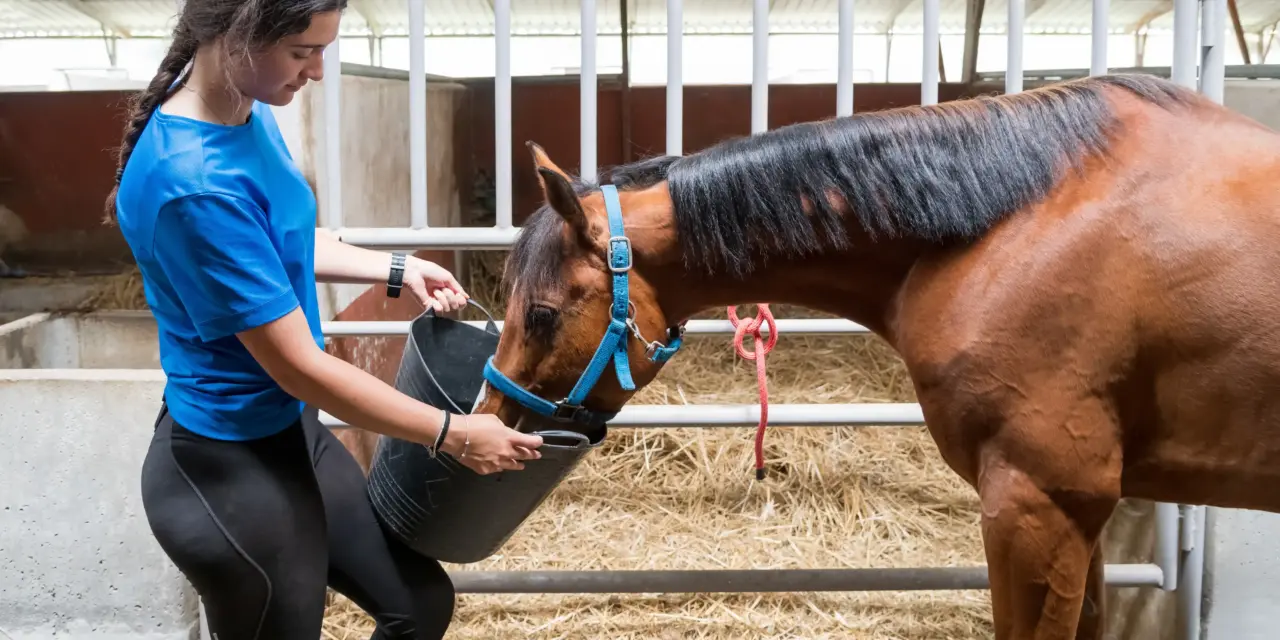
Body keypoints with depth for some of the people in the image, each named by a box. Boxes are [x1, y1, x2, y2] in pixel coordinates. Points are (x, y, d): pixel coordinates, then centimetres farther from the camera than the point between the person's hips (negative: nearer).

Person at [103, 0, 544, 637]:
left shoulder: (251, 116, -2)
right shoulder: (194, 184, -30)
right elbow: (299, 366, -26)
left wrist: (396, 270, 4)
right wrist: (452, 435, -18)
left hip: (292, 430, 9)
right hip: (230, 472, -9)